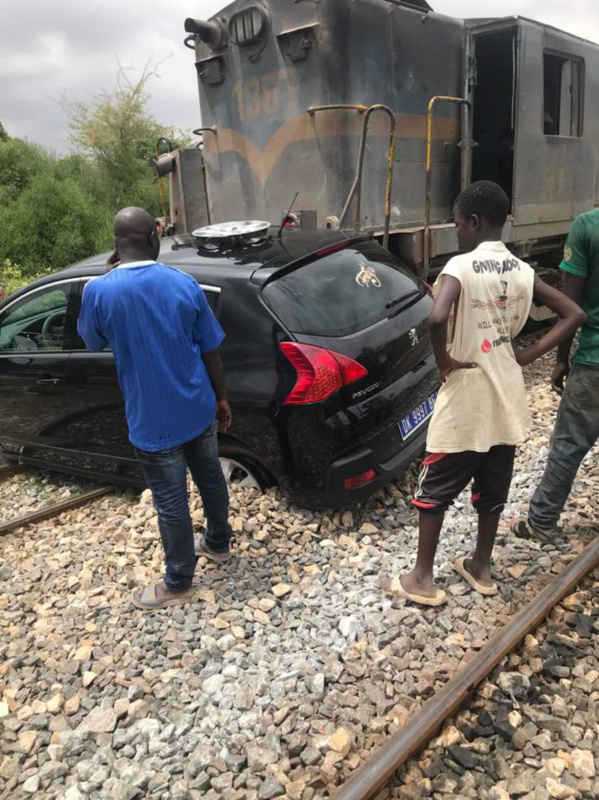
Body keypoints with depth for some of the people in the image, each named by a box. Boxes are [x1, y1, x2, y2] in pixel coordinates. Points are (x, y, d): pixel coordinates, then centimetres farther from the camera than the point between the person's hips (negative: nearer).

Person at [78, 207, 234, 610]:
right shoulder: (185, 284, -8)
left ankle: (179, 584, 29)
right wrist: (221, 398, 12)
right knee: (211, 478, 24)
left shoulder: (98, 291, -15)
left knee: (171, 503, 10)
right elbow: (210, 350, -2)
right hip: (198, 410, 4)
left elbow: (94, 342, 6)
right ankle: (219, 542, 47)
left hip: (153, 422, -3)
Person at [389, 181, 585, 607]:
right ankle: (481, 567, 34)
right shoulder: (522, 271, 3)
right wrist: (527, 355, 2)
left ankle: (423, 579, 17)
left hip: (466, 402, -6)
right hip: (507, 400, 6)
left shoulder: (461, 266, -16)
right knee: (492, 489, 18)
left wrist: (443, 359, -16)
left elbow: (437, 318, -34)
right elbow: (574, 314, 5)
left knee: (434, 490, 8)